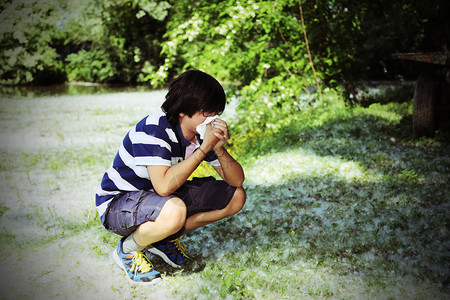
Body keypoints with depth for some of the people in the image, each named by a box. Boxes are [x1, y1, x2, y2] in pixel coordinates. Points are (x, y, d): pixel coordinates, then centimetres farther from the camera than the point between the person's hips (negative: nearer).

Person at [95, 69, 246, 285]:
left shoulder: (202, 132, -6)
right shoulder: (153, 130, -28)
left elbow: (236, 181, -4)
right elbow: (164, 186, -40)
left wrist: (219, 149, -23)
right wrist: (204, 148, -34)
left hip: (166, 198, 8)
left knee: (236, 196, 0)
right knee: (174, 211, -41)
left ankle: (166, 238, 7)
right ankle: (127, 249, -9)